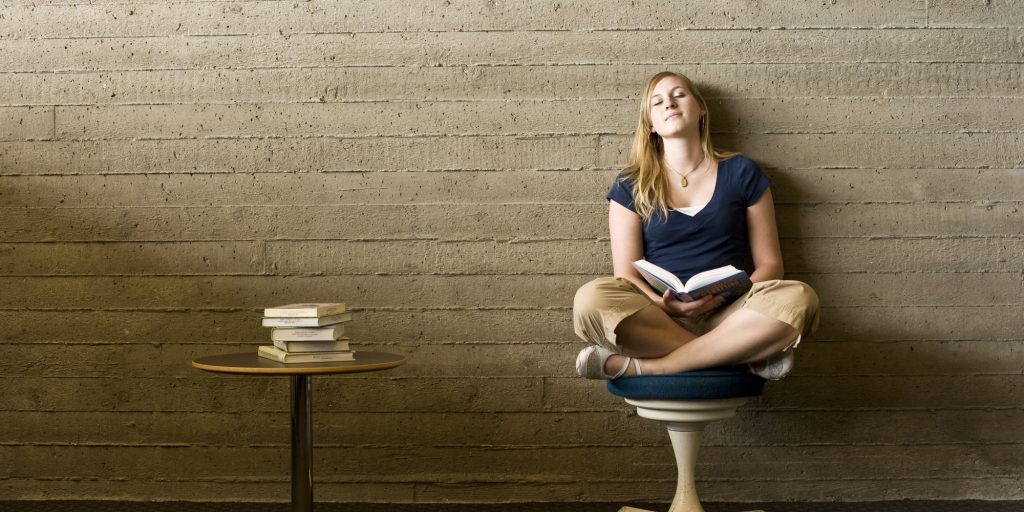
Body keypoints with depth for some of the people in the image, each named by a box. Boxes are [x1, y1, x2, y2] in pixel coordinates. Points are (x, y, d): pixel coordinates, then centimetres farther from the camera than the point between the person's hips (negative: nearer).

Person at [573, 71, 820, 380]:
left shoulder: (741, 173, 12)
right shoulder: (631, 186, 11)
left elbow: (769, 264, 10)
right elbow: (627, 274, 4)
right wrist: (663, 304, -18)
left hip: (727, 316, 1)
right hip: (657, 318, -1)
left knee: (798, 299, -32)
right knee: (592, 299, -33)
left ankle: (639, 366, -27)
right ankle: (747, 354, -26)